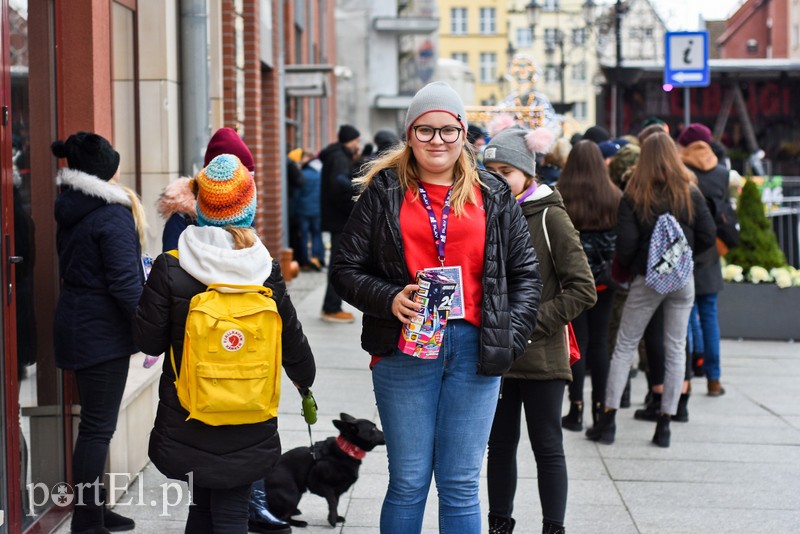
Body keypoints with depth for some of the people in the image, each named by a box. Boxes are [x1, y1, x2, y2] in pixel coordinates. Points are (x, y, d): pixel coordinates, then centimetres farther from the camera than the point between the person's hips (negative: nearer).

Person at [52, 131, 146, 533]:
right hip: (103, 333, -9)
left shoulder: (69, 211, 8)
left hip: (75, 326, 9)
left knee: (96, 423, 18)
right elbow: (124, 281, -20)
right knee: (98, 427, -3)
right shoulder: (112, 216, -17)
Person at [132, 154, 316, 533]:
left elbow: (148, 341, -5)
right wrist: (305, 377, 26)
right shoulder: (266, 271, -6)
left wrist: (147, 293, 13)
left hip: (186, 427, 0)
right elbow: (291, 339, 5)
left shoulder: (170, 269, -12)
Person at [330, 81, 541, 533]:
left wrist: (511, 339, -1)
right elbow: (346, 269, 4)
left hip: (473, 351, 1)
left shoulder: (493, 195, 10)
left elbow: (526, 272, 11)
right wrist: (388, 299, -14)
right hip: (405, 348, -1)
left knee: (461, 485, 5)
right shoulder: (385, 191, 6)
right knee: (408, 482, 4)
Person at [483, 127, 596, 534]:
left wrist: (533, 323, -16)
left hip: (541, 358, -5)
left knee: (547, 448, 3)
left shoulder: (549, 217, -7)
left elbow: (583, 289, -11)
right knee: (500, 446, 13)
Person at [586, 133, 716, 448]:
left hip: (647, 280, -2)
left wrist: (628, 267, 7)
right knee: (676, 349, 7)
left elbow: (625, 243, -11)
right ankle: (665, 424, 8)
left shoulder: (634, 197, -6)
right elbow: (708, 236, -2)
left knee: (625, 346, 6)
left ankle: (608, 420, 4)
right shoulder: (690, 194, -1)